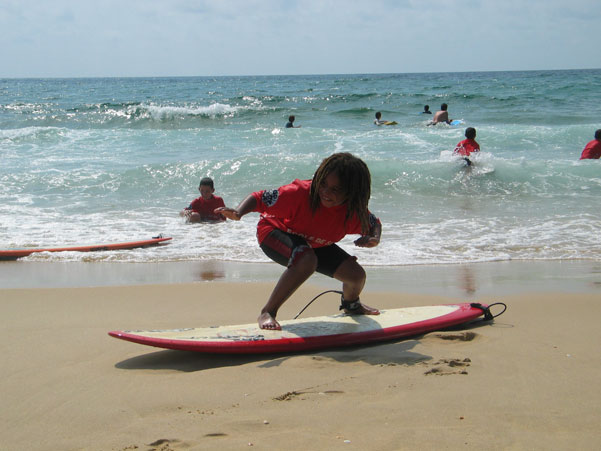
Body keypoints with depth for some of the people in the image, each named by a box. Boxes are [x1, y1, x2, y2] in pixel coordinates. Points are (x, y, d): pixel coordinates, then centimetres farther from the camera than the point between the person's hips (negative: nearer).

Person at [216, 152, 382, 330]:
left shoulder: (354, 211, -22)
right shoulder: (301, 193, -39)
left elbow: (374, 224, 0)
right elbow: (260, 198, -37)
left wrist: (374, 239, -25)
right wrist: (238, 213, -57)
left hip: (314, 244, 6)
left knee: (357, 275, 0)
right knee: (307, 260, -41)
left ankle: (351, 304, 42)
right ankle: (267, 313, -27)